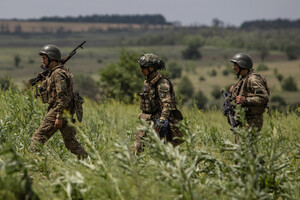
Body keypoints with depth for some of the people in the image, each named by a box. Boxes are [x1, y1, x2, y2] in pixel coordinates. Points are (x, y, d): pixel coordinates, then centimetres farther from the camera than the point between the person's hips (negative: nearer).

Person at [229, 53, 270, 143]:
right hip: (242, 120, 10)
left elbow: (264, 98, -23)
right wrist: (233, 92, 8)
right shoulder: (243, 79, 16)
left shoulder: (253, 79, -15)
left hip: (251, 122, -10)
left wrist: (245, 100, -26)